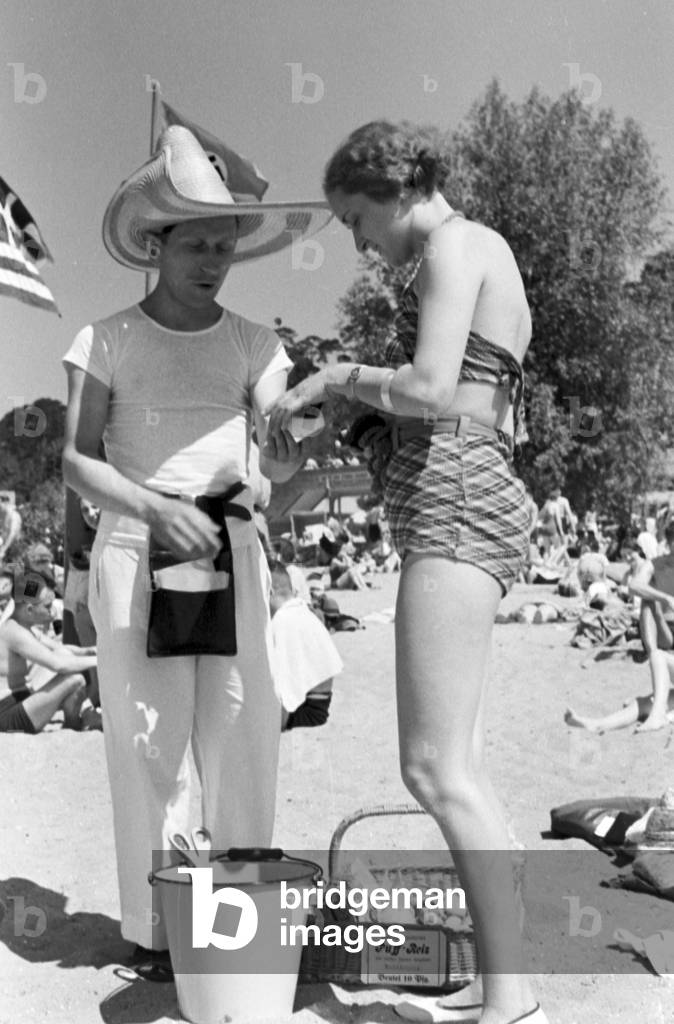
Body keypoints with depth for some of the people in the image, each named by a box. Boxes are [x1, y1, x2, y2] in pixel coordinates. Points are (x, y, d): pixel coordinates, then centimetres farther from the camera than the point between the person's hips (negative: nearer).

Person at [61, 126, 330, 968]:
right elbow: (77, 461, -2)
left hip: (231, 549, 3)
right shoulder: (107, 341, 2)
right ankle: (153, 930, 13)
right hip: (137, 548, -2)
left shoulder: (253, 344, 9)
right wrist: (157, 509, -18)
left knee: (244, 735, 1)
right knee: (149, 739, 0)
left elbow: (276, 466, 1)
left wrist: (295, 445, -22)